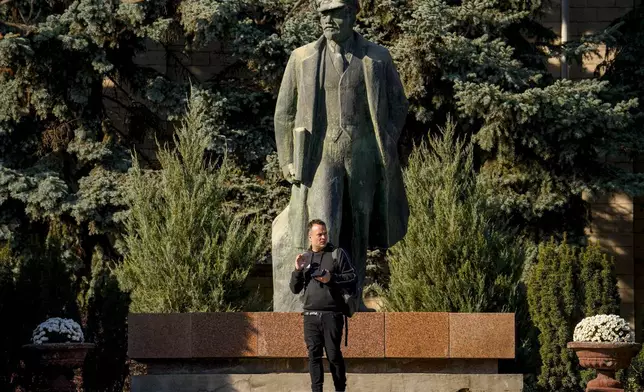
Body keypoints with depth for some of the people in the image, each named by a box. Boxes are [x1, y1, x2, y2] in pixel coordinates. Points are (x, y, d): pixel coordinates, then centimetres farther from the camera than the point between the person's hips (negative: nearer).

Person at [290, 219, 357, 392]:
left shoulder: (337, 254, 4)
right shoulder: (304, 258, 14)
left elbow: (352, 277, -1)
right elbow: (295, 289, 14)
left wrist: (332, 278, -15)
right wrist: (298, 270, -3)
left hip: (332, 314, -3)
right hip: (310, 315, 3)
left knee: (334, 355, -2)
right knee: (314, 355, 1)